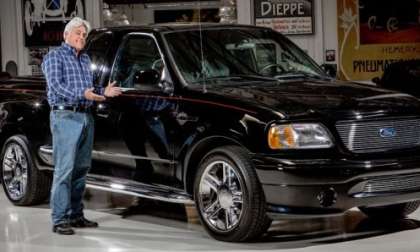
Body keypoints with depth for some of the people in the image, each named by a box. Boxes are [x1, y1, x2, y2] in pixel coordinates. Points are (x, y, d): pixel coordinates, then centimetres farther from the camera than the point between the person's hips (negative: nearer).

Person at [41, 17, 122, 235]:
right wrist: (82, 94, -27)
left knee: (81, 168, 9)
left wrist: (103, 92, 7)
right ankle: (59, 220, -10)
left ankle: (76, 215, 16)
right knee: (64, 169, -10)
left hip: (86, 117, 8)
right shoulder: (55, 57, -1)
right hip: (65, 116, -8)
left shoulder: (85, 60, 23)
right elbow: (55, 85, -15)